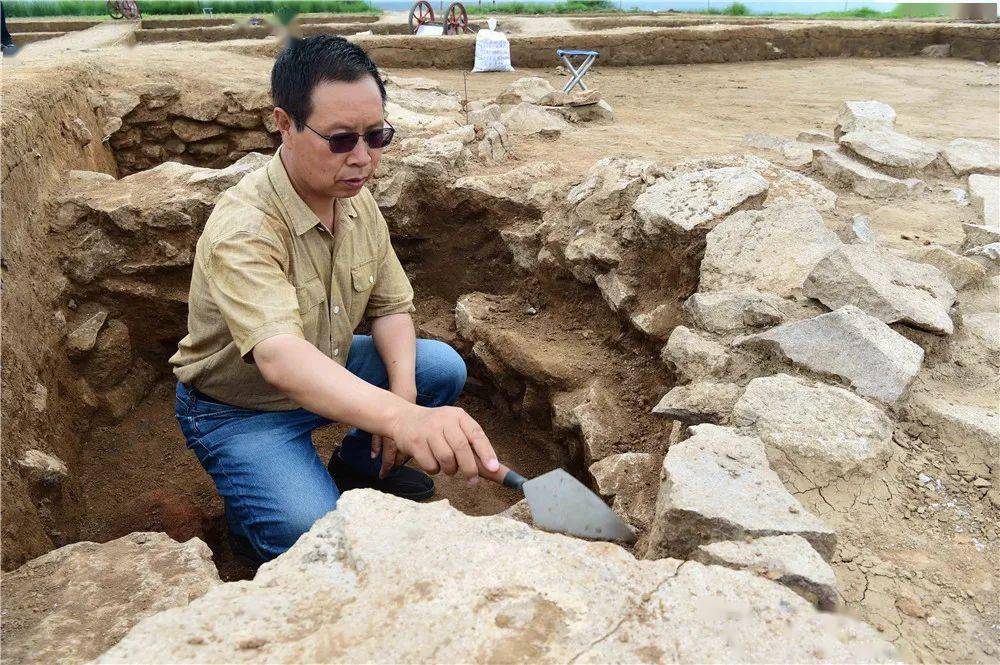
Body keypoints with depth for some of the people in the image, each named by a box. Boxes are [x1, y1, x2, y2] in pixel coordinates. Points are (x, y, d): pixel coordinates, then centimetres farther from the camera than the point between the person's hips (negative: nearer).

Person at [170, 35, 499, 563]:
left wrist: (403, 391, -19)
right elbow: (280, 358, -49)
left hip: (328, 373, 7)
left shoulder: (357, 201, -8)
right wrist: (401, 418, -66)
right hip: (238, 406, -7)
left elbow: (390, 305, 0)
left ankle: (359, 465, 21)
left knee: (445, 367, -2)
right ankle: (249, 518, 10)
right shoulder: (243, 228, -34)